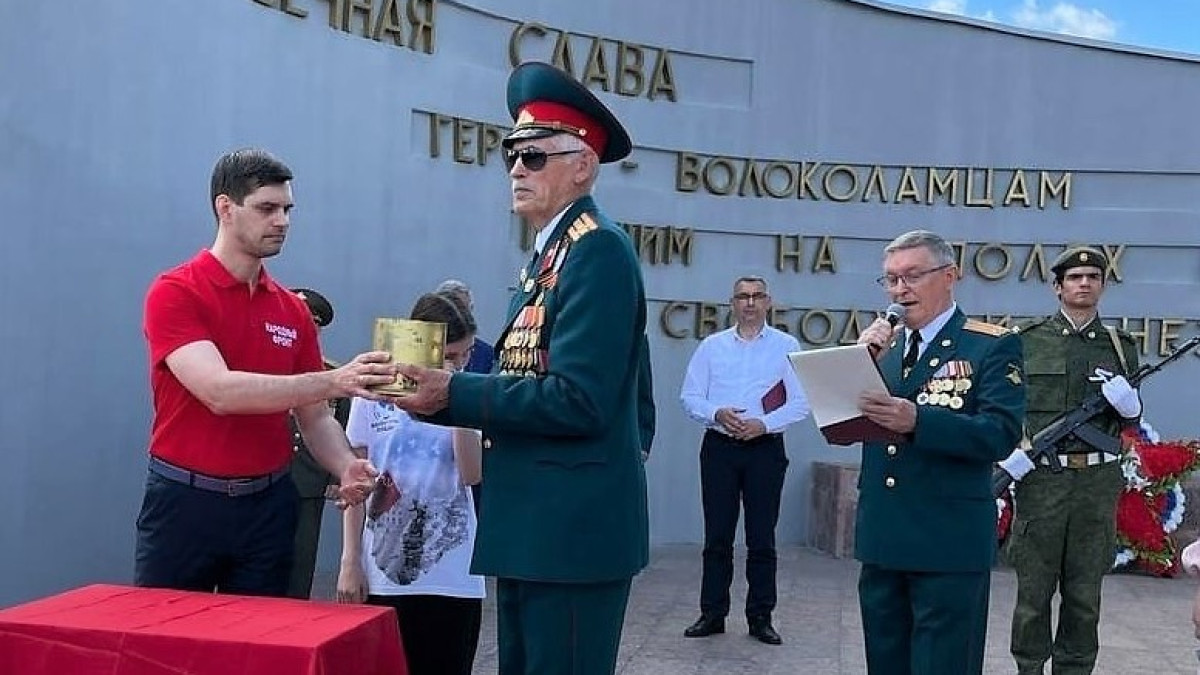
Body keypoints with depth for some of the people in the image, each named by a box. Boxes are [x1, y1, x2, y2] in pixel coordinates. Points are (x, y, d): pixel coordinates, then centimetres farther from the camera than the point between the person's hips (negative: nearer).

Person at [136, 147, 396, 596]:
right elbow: (219, 391, -23)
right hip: (184, 501, -4)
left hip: (266, 506, 4)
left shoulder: (294, 310, 6)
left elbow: (314, 416, 8)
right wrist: (332, 382, -31)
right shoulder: (174, 293, -9)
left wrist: (346, 468, -13)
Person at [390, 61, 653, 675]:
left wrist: (453, 393, -19)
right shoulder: (549, 252, 14)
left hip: (571, 531, -10)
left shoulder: (598, 249, -15)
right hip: (533, 528, 10)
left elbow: (577, 401, -24)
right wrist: (442, 389, -1)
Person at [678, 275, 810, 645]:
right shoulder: (711, 346, 8)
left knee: (762, 539, 4)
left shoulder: (787, 346, 3)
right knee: (717, 536, 4)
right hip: (719, 447, 1)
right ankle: (712, 614, 11)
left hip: (765, 447, -1)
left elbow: (801, 402, -2)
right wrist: (717, 414, -14)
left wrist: (763, 424, -14)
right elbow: (690, 396, 5)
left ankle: (760, 617, 12)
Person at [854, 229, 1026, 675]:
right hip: (882, 537, 6)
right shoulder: (883, 345, 11)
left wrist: (917, 420, -31)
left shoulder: (992, 346, -6)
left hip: (950, 541, -6)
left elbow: (1001, 434, -18)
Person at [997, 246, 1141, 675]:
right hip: (1039, 478, -2)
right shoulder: (1027, 340, 4)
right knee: (1033, 588, 3)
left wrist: (1127, 405, -6)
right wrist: (1007, 449, -13)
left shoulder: (1120, 346, 12)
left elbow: (1130, 421, 17)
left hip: (1098, 481, 2)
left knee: (1085, 592, 8)